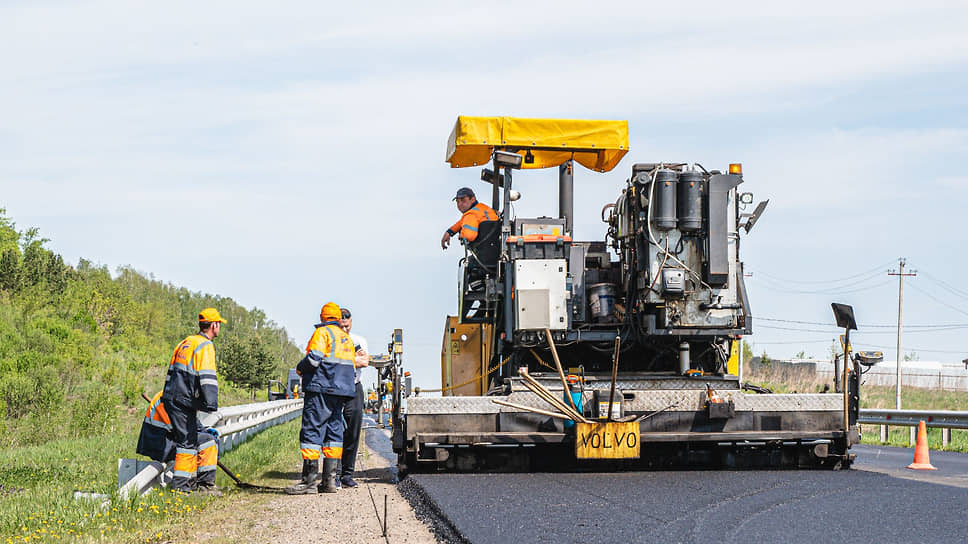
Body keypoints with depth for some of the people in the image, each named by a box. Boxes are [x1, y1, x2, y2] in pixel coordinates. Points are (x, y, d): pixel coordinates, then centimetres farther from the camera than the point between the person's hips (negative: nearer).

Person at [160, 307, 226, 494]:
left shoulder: (186, 342, 17)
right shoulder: (205, 347, -11)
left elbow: (171, 371, 23)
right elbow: (207, 378, -20)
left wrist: (169, 394, 29)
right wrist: (211, 404, -23)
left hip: (172, 399, 9)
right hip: (184, 403, -9)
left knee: (192, 439, 13)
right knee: (187, 442, -6)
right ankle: (180, 486, -6)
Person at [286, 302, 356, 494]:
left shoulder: (322, 333, -5)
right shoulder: (347, 338, 20)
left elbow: (313, 359, -16)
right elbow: (351, 367, 20)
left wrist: (300, 368, 2)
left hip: (321, 389, -8)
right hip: (341, 392, 8)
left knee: (312, 431, -8)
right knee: (334, 432, 9)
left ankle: (309, 480, -13)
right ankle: (329, 480, 7)